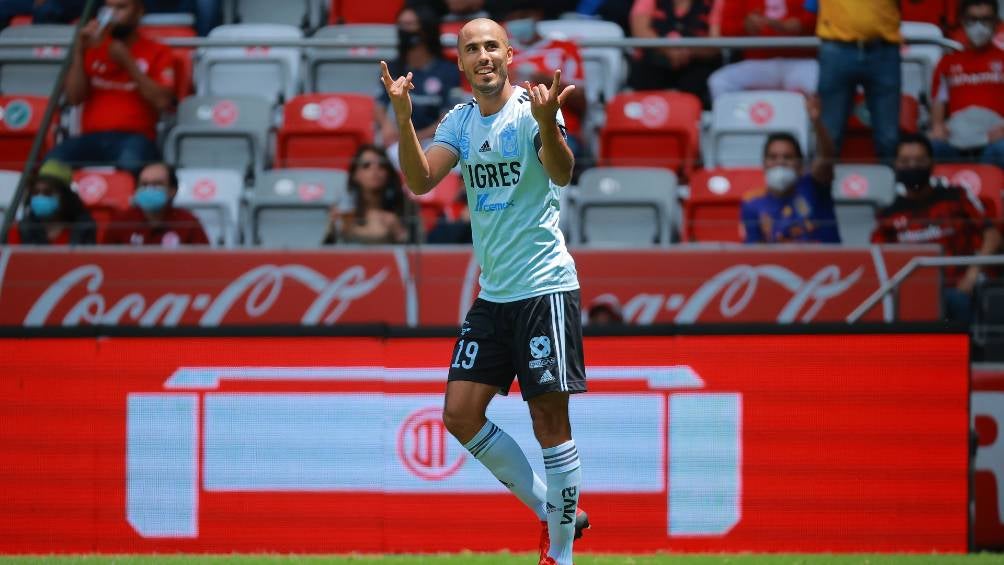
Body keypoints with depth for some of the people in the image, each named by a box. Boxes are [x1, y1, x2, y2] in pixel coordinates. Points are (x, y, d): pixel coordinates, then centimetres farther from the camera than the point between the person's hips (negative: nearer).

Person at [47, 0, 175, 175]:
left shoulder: (157, 53, 12)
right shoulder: (93, 49, 19)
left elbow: (163, 101, -3)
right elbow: (74, 97, 8)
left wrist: (128, 63, -5)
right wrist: (79, 52, 0)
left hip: (134, 137, -3)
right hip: (92, 138, 3)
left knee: (131, 162, -40)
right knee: (55, 160, -29)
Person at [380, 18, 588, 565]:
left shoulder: (531, 107, -10)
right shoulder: (459, 120, 7)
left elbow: (561, 174, -26)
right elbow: (420, 180, -6)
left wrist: (547, 123, -46)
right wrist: (403, 118, -21)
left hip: (544, 287, -7)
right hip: (492, 294, 7)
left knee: (549, 419, -5)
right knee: (460, 414, 2)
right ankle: (552, 512, 16)